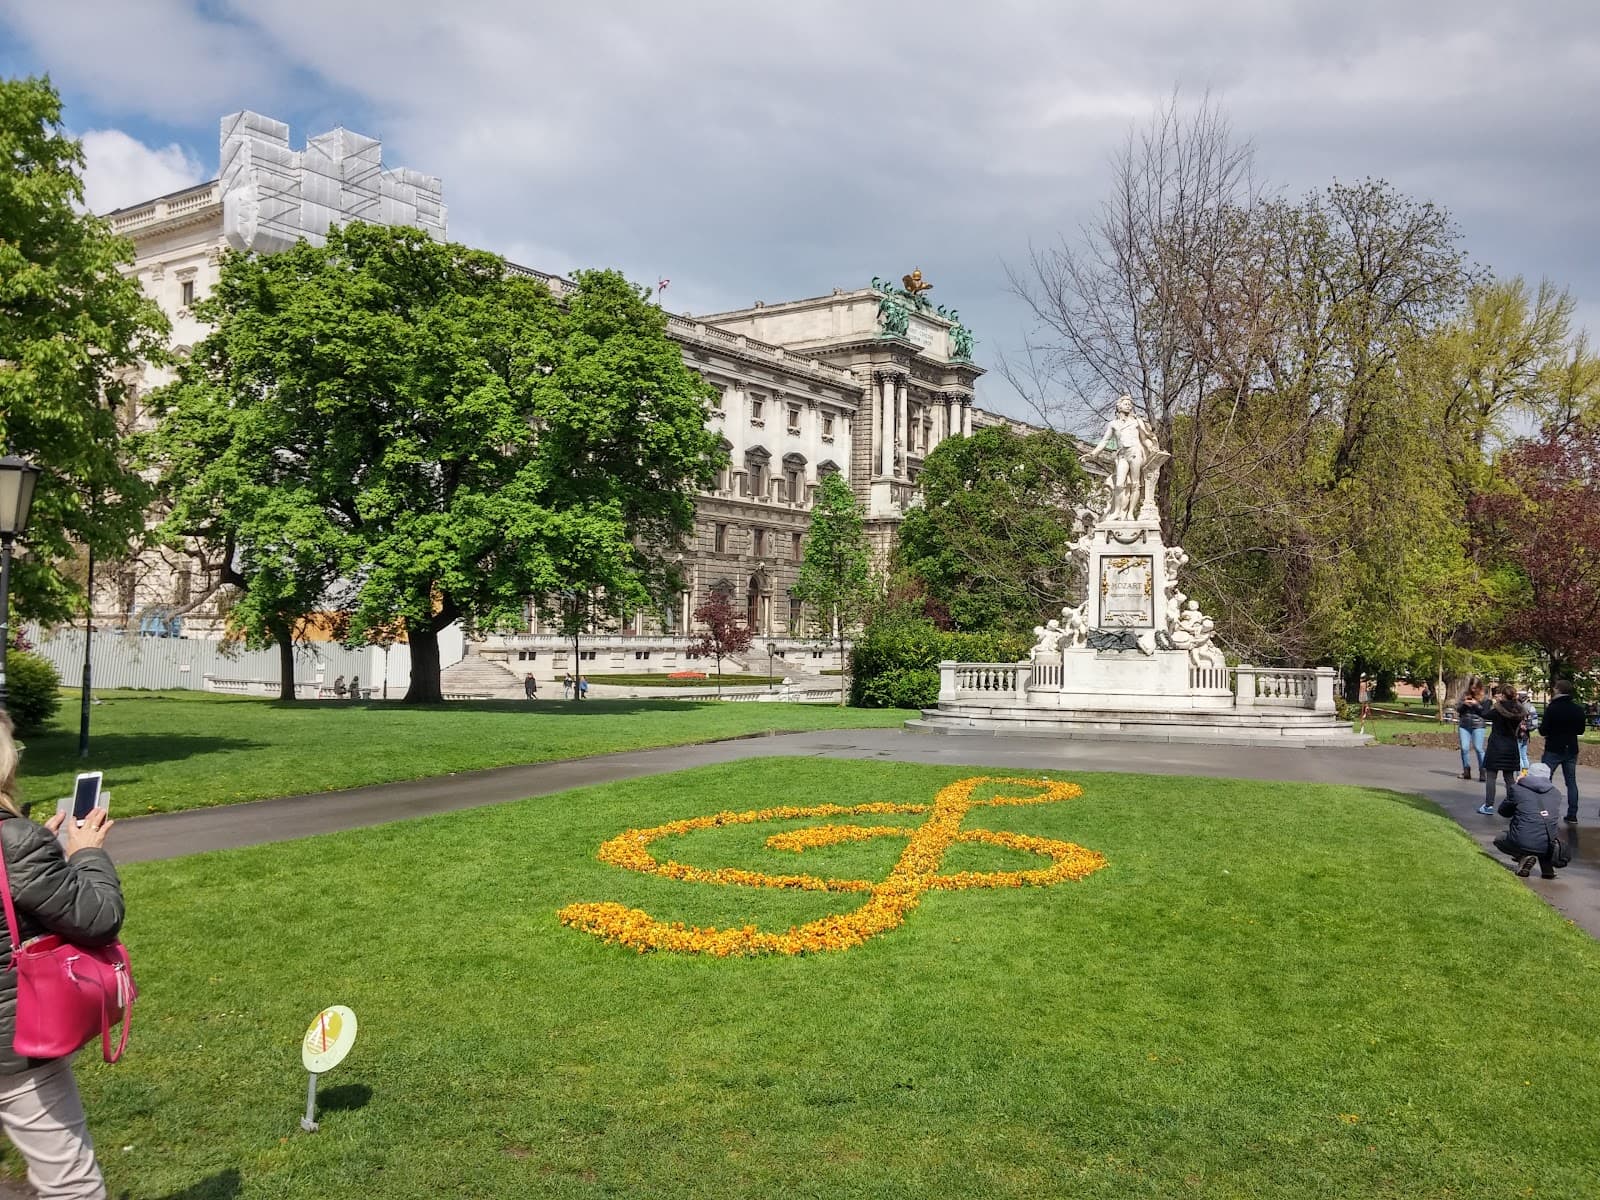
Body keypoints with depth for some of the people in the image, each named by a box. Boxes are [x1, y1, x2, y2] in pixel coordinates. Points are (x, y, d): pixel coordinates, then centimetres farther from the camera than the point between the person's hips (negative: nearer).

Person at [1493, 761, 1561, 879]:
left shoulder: (1517, 789, 1)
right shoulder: (1555, 793, 11)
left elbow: (1503, 811, 17)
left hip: (1523, 843, -4)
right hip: (1548, 846, 4)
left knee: (1499, 840, 29)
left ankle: (1523, 856, -1)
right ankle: (1547, 864, 13)